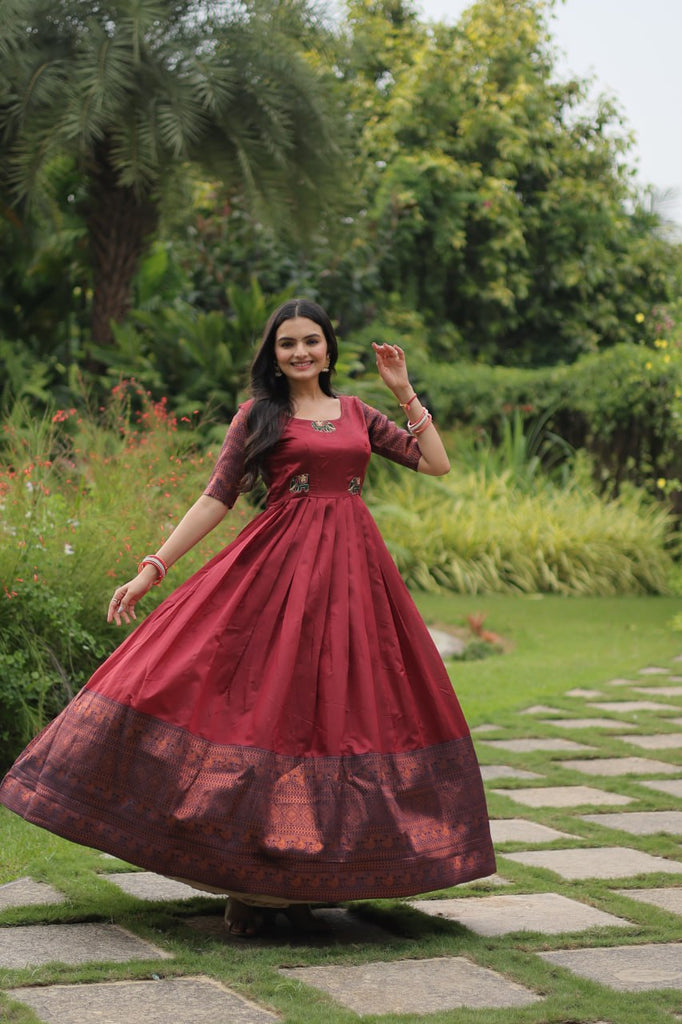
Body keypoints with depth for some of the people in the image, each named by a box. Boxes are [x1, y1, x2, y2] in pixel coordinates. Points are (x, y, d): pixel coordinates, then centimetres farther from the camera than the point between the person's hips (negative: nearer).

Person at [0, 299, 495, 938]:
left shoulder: (357, 413, 14)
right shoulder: (259, 415, 6)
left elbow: (438, 464, 12)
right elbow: (217, 497, 1)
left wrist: (405, 393, 6)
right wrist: (153, 569, -6)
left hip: (353, 571, 3)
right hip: (279, 568, -3)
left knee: (337, 710, 2)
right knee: (263, 704, -10)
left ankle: (302, 880, 11)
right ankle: (245, 882, -1)